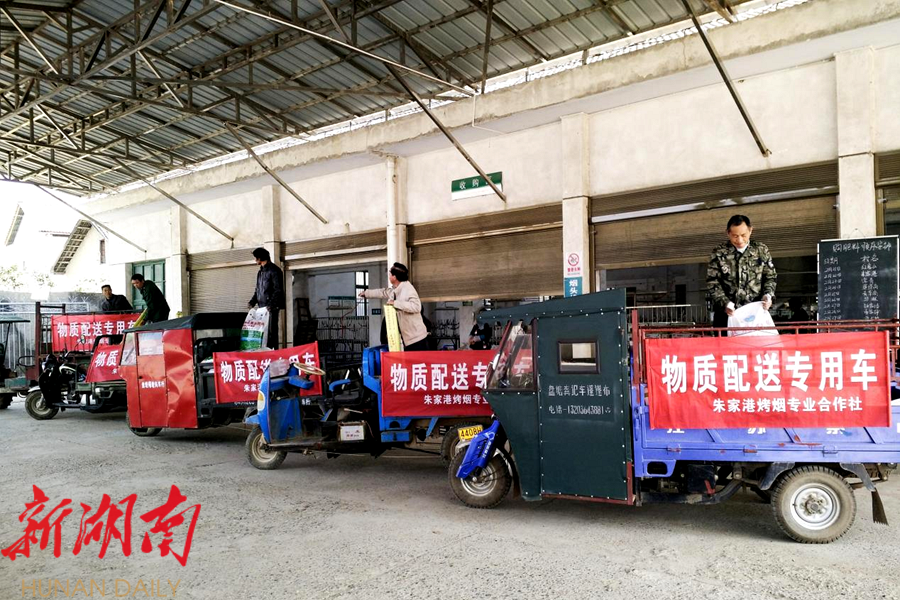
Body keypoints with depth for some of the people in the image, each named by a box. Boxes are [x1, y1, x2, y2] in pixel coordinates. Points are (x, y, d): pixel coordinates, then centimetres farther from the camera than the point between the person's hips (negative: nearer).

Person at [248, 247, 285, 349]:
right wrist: (252, 302, 7)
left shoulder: (274, 270, -6)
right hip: (262, 307, 8)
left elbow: (278, 290, -13)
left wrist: (271, 305, -21)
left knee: (271, 331, -9)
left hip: (272, 307, -8)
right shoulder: (260, 272, 20)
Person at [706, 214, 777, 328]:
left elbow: (770, 277, 14)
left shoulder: (761, 250, 7)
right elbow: (712, 282, -2)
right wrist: (724, 303, -15)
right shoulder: (719, 253, 1)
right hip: (727, 312, -1)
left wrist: (768, 295, -5)